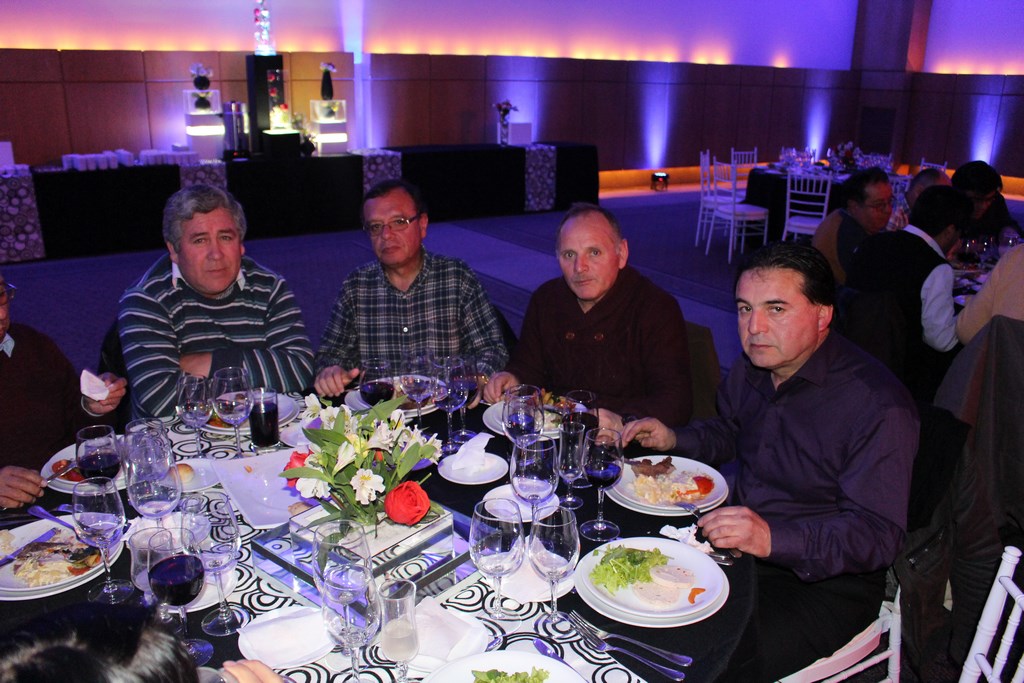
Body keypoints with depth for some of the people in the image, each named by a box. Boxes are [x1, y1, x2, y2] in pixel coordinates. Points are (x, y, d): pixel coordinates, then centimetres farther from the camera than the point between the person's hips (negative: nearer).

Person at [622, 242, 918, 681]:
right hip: (735, 544, 7)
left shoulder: (878, 406, -22)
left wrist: (773, 538, -38)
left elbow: (879, 533, -24)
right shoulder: (752, 367, 2)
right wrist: (673, 440, 1)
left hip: (823, 579, -6)